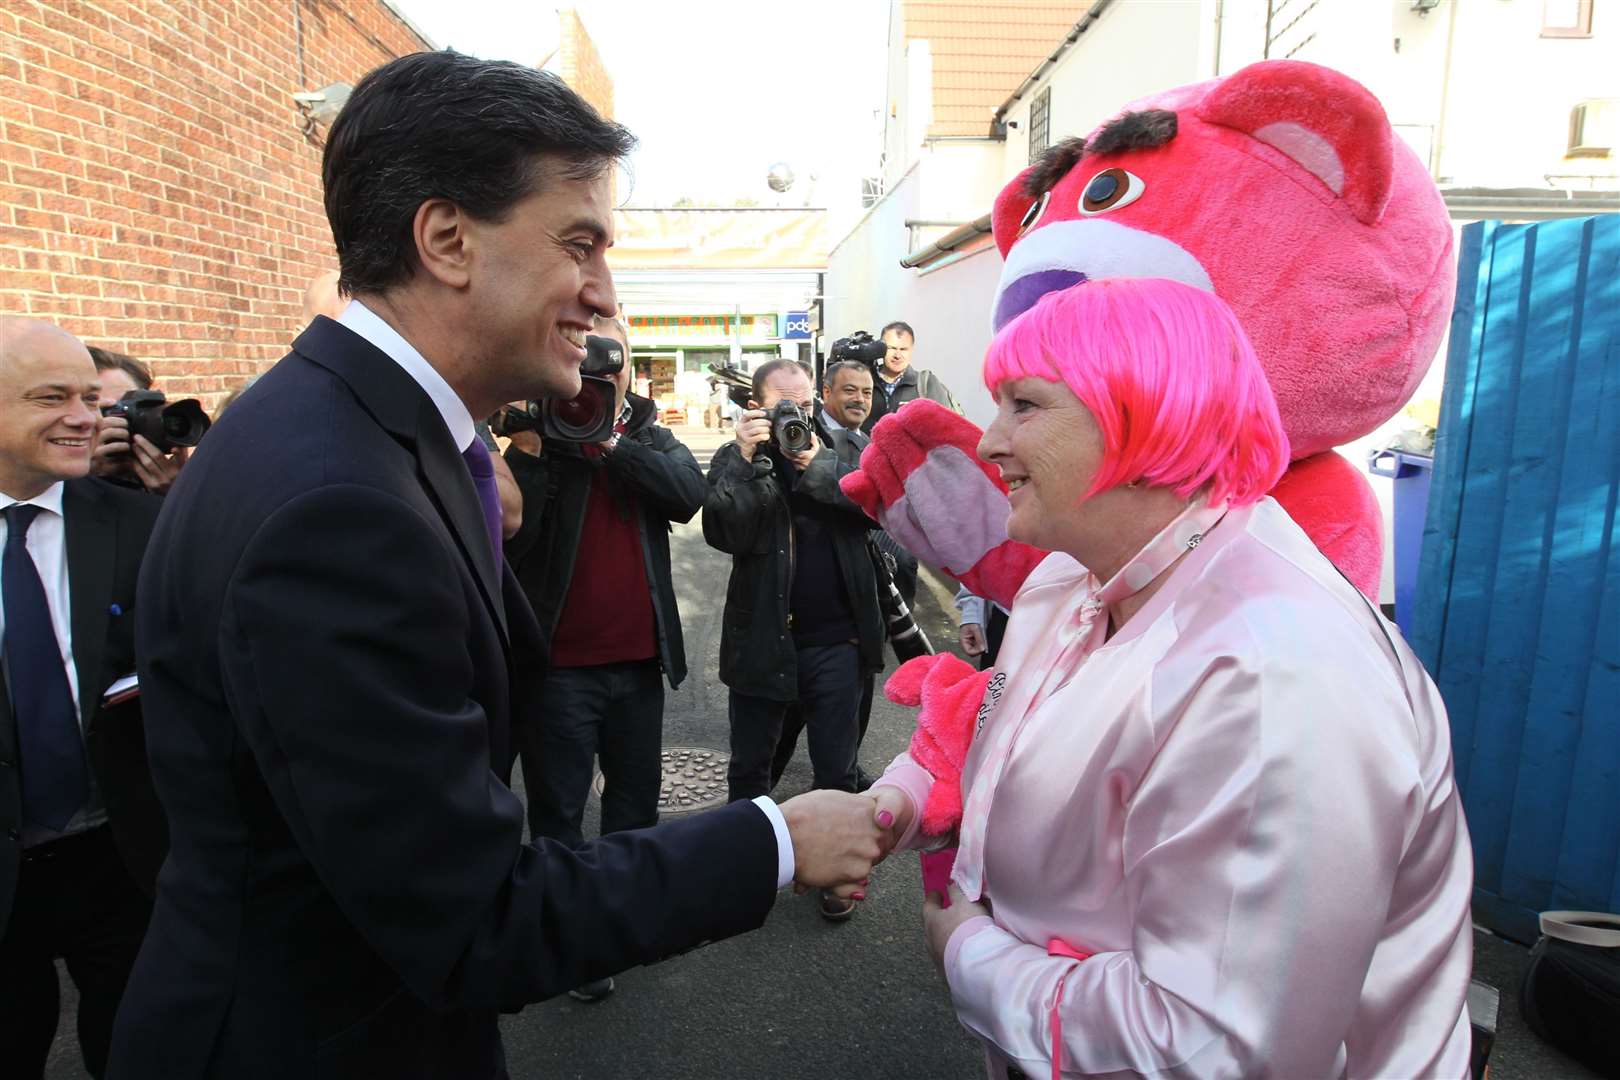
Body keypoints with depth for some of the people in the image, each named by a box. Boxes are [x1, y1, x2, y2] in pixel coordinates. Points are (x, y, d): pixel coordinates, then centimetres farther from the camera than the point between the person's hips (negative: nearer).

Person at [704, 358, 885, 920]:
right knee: (749, 766, 16)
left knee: (836, 770, 12)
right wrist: (745, 460, -23)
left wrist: (818, 465, -23)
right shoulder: (736, 459, 0)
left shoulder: (842, 449, 3)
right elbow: (724, 533, -15)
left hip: (834, 640, 0)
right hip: (760, 639, 0)